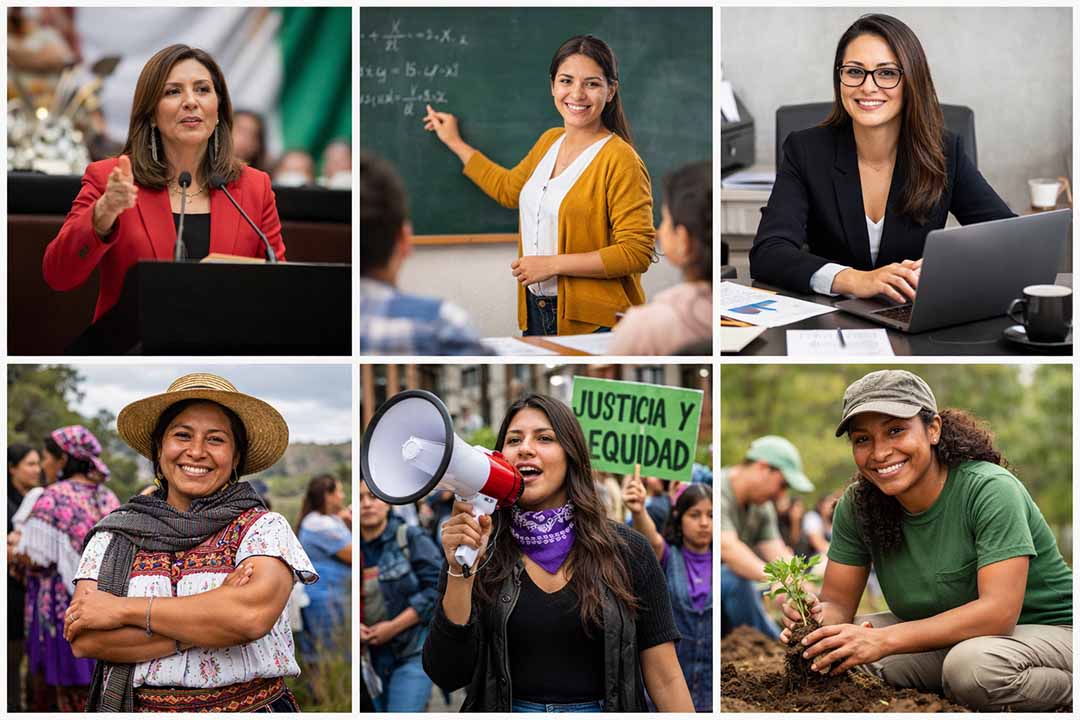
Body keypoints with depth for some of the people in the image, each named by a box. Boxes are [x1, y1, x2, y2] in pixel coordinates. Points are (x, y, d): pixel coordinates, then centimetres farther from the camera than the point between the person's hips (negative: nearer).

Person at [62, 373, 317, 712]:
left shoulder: (264, 528, 2)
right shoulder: (114, 534, 8)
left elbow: (254, 614, -16)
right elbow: (84, 640, -5)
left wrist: (122, 609, -10)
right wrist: (216, 612, -12)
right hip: (138, 710, 1)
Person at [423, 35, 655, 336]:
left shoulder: (621, 160, -16)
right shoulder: (549, 141, 10)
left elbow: (637, 252, -21)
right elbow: (509, 188, 30)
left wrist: (553, 265, -19)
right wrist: (454, 142, 35)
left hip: (594, 323, -7)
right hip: (536, 311, 7)